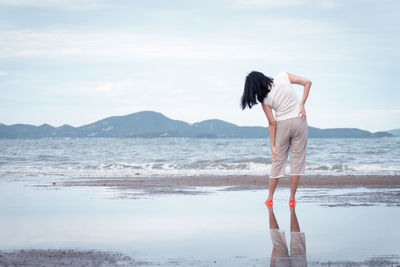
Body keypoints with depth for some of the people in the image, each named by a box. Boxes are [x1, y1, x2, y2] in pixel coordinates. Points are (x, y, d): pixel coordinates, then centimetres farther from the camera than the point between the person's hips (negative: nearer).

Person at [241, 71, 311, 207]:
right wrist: (302, 105, -6)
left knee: (278, 161, 11)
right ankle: (292, 199, 7)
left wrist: (272, 145, 0)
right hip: (299, 120, 1)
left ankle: (270, 198, 14)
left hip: (282, 125, -1)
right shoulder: (283, 76, -6)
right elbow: (307, 82, -8)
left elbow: (272, 123, -7)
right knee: (297, 160, 6)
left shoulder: (264, 99, -9)